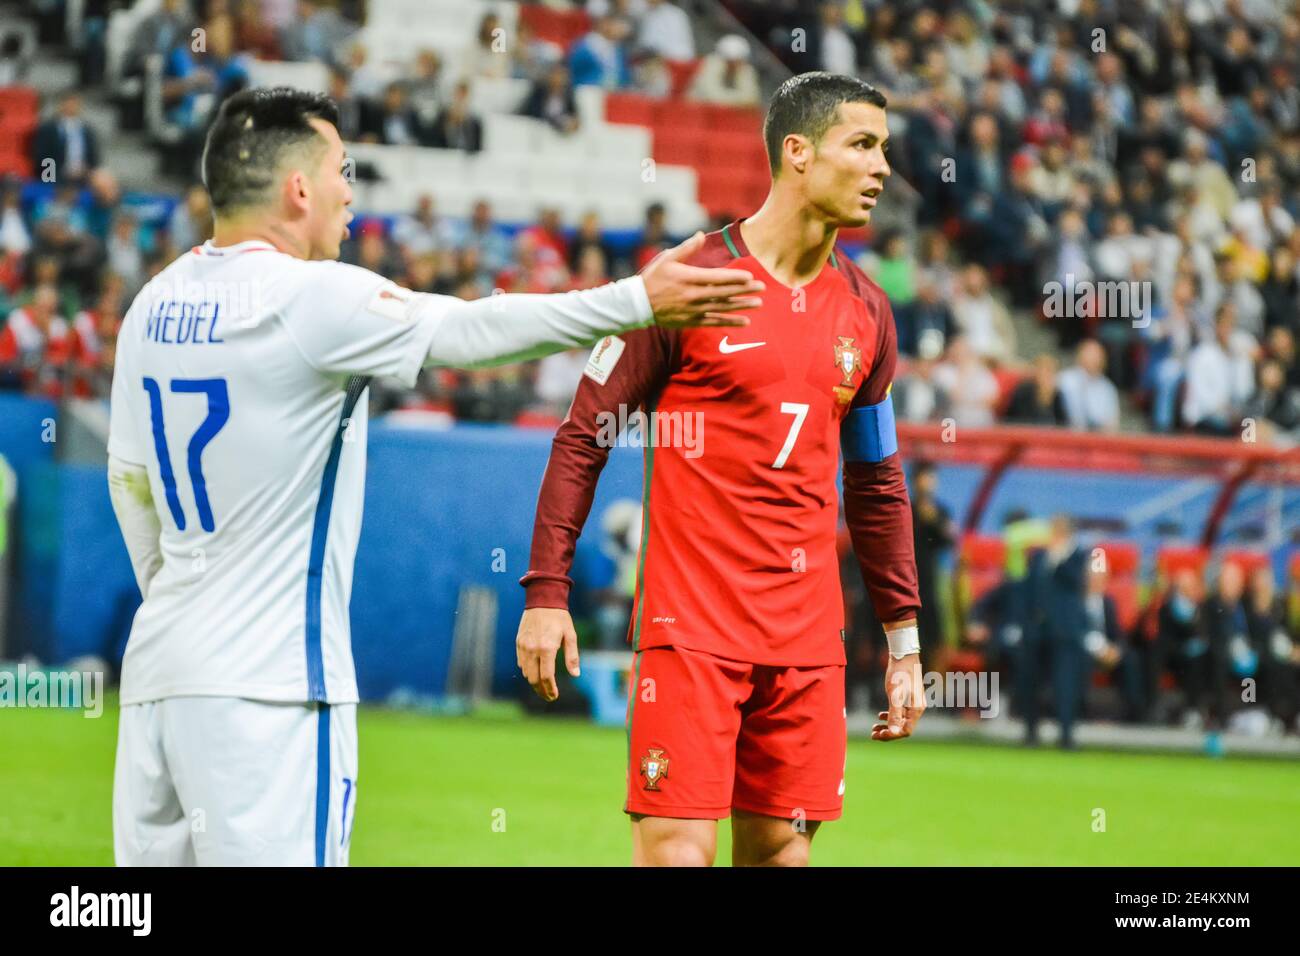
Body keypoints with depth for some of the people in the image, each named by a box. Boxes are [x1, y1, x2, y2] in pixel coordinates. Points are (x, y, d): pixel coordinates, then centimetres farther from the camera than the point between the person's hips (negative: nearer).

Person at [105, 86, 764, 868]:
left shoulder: (154, 307, 11)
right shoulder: (313, 299, -12)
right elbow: (473, 330, -6)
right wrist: (640, 300, 3)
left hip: (157, 665, 8)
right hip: (267, 685, -8)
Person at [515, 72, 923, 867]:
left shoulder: (865, 310, 11)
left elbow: (878, 485, 19)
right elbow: (583, 437, -2)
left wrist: (903, 641, 16)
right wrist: (547, 591, -8)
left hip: (809, 639, 5)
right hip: (692, 624, -5)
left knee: (781, 849, 4)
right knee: (678, 852, -11)